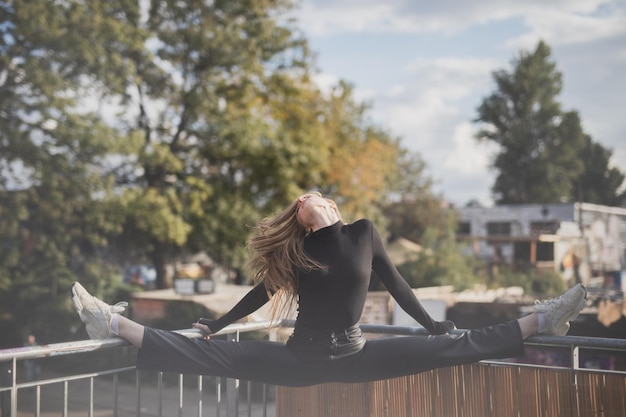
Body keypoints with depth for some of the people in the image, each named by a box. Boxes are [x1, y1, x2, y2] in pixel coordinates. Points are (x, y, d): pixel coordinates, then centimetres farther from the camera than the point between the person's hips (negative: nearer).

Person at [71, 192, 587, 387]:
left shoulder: (364, 232, 0)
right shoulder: (293, 249, 3)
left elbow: (395, 283, 8)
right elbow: (264, 291, 12)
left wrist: (432, 324, 14)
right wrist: (214, 325, 16)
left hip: (353, 356, -1)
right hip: (302, 358, 1)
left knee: (451, 346, -7)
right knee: (211, 355, -13)